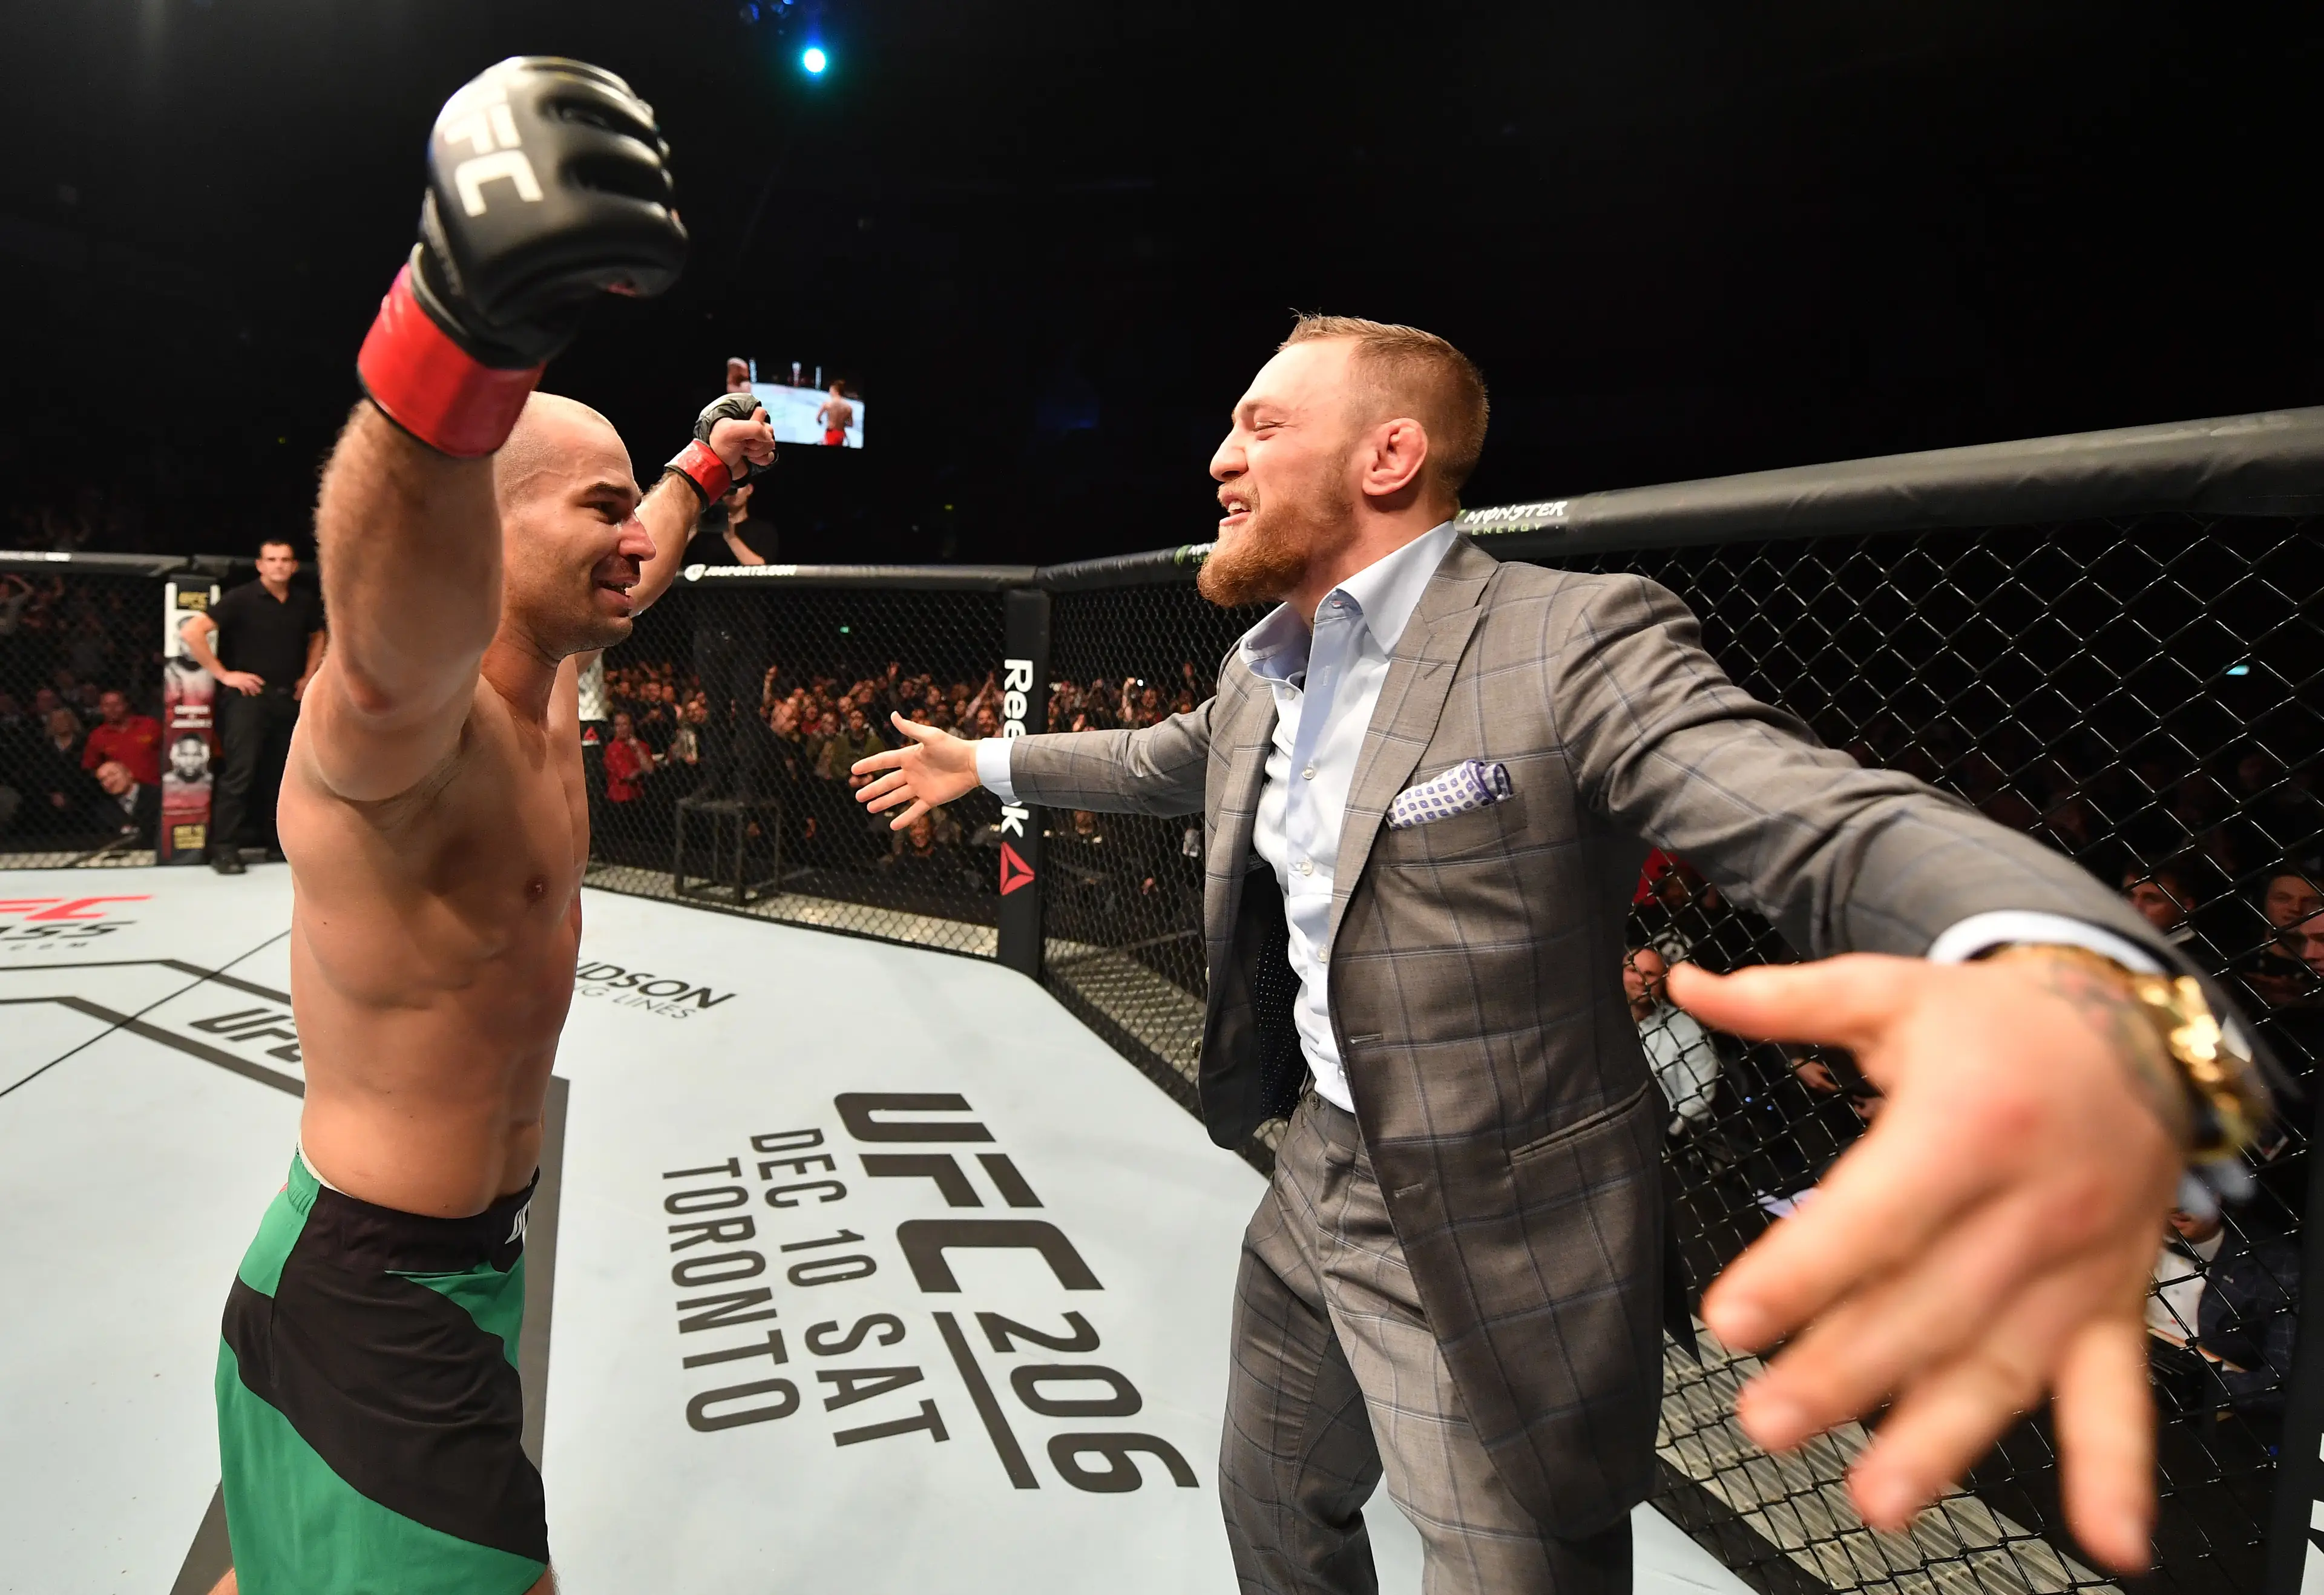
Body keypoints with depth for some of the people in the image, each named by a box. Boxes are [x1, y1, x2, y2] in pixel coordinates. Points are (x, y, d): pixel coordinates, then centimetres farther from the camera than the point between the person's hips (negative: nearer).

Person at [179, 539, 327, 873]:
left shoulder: (305, 602, 6)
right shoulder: (242, 598, -10)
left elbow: (317, 637, 26)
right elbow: (191, 631, -15)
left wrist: (309, 676, 15)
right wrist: (223, 674, -13)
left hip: (289, 698, 5)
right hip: (248, 695, -5)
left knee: (280, 773, 11)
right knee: (240, 771, -11)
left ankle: (277, 843, 21)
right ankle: (224, 847, -6)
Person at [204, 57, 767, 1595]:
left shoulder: (543, 695, 1)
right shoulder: (396, 723, -26)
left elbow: (632, 579, 22)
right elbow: (393, 645, -51)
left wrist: (704, 471, 35)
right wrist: (464, 320, -68)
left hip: (465, 1255, 9)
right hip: (377, 1302, -8)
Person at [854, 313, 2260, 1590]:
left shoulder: (1577, 639, -21)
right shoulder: (1261, 669, 5)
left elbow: (1844, 825, -34)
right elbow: (1161, 763, 26)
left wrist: (2086, 1006, -54)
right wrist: (989, 760, 33)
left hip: (1505, 1258, -7)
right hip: (1316, 1187, 8)